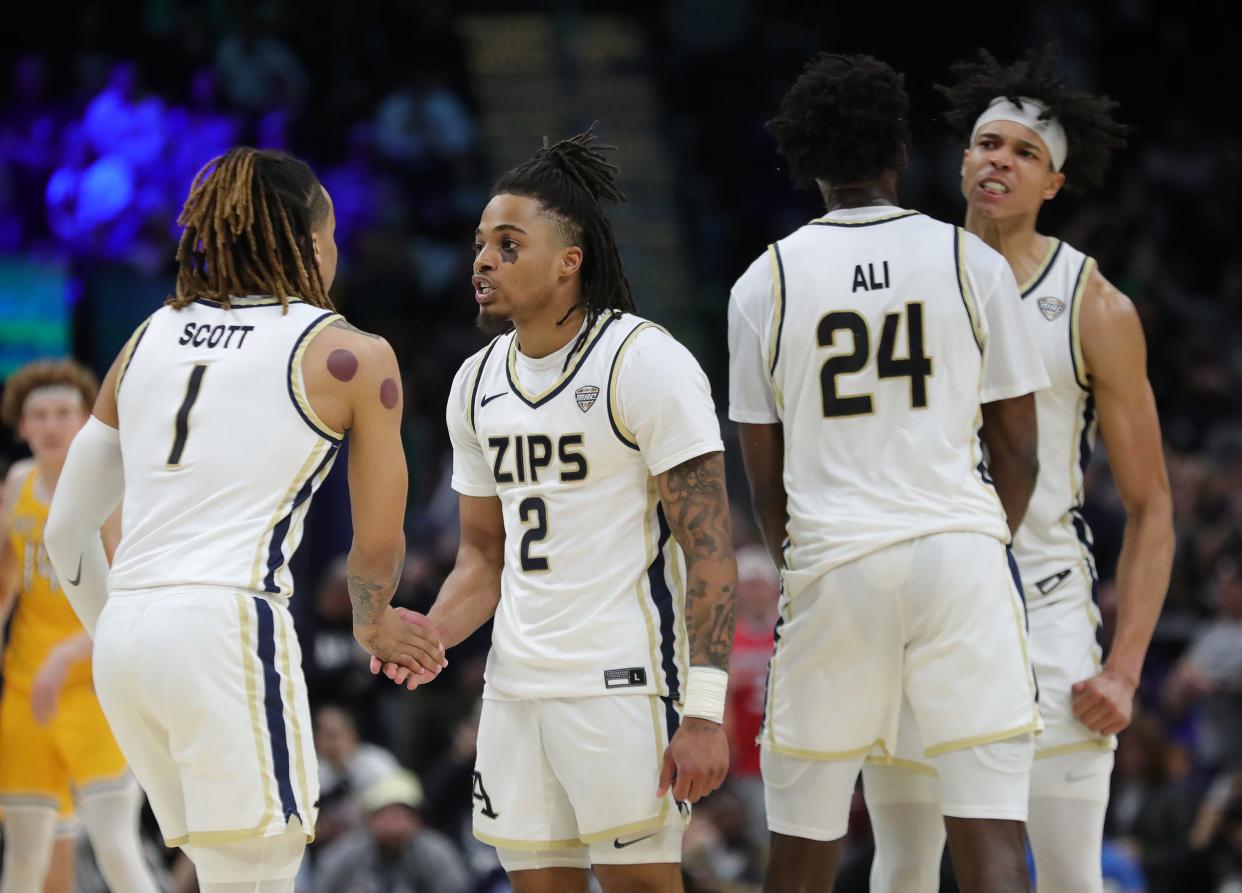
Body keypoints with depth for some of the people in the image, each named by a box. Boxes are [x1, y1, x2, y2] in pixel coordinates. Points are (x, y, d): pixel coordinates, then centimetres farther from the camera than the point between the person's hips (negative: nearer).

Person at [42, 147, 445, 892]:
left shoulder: (149, 340, 18)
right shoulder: (351, 356, 4)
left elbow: (67, 529, 21)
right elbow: (379, 544, 12)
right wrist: (375, 626, 33)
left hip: (125, 635, 6)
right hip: (229, 630, -6)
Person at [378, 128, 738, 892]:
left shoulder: (646, 362, -11)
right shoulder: (478, 383, 12)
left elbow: (710, 549, -14)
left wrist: (705, 711, -21)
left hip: (625, 684, -7)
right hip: (517, 686, 7)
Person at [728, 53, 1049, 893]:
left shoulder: (767, 282, 4)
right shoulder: (972, 263, 3)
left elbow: (764, 476, 8)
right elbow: (1018, 452, 6)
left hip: (831, 567, 1)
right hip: (961, 552, 0)